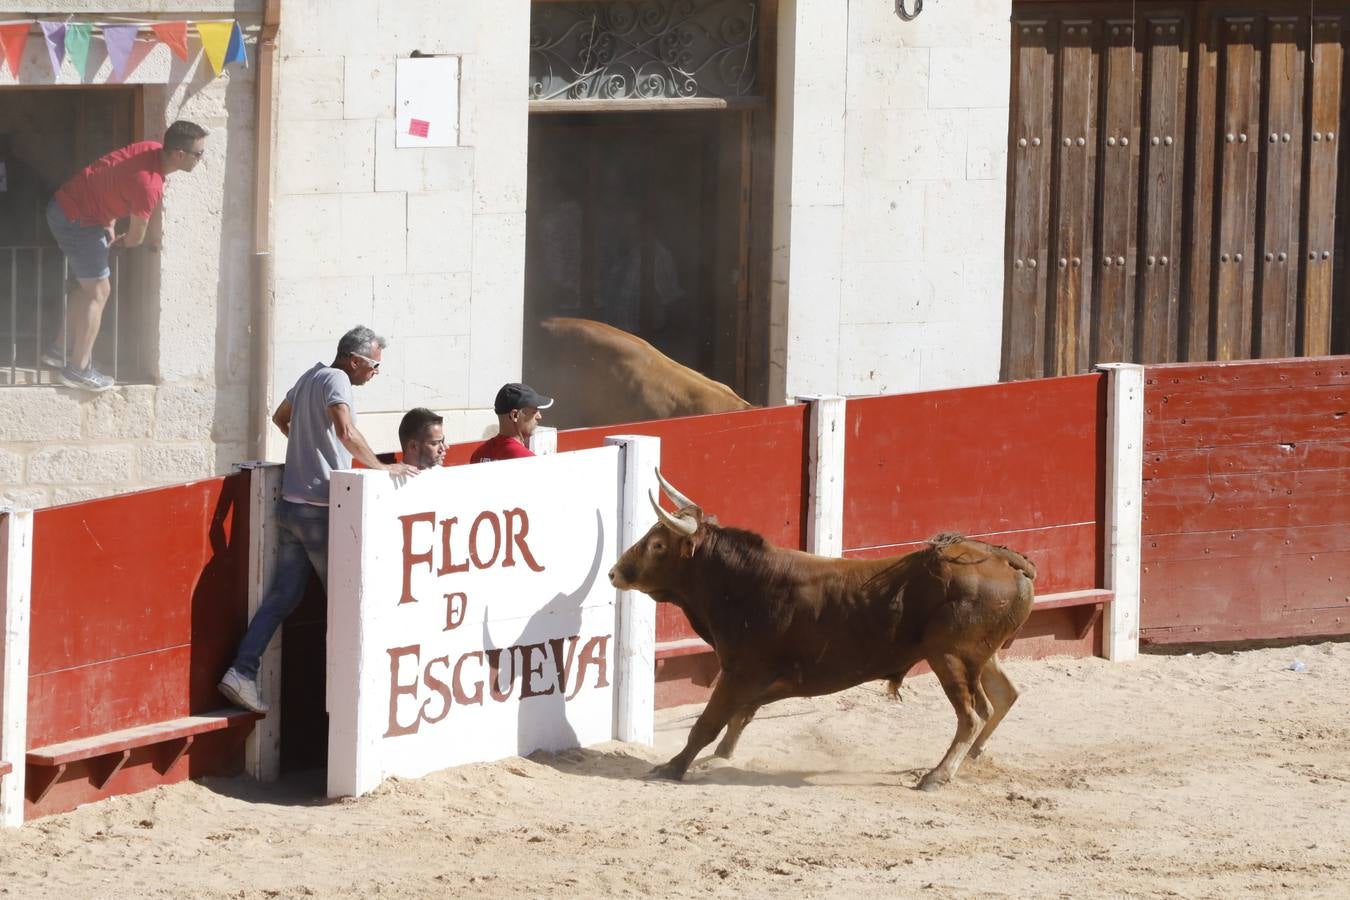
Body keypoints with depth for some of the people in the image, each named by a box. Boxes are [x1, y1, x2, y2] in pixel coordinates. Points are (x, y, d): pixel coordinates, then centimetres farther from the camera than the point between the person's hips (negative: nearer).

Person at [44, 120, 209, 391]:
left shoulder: (152, 150, 0)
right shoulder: (148, 184, -27)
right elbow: (135, 238, -14)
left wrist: (108, 228, 10)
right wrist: (118, 242, 9)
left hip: (65, 205, 9)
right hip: (76, 219, -9)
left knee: (87, 286, 20)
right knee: (98, 291, -3)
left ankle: (61, 350, 29)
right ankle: (79, 369, 2)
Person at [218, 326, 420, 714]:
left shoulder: (310, 376, 15)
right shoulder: (335, 380, -13)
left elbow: (280, 417, 33)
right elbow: (345, 430, -30)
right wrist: (380, 467, -26)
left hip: (292, 506, 9)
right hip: (320, 510, -9)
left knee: (282, 595, 8)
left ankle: (242, 672, -2)